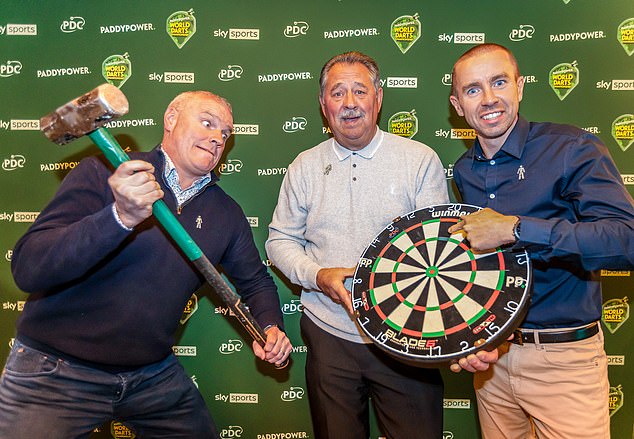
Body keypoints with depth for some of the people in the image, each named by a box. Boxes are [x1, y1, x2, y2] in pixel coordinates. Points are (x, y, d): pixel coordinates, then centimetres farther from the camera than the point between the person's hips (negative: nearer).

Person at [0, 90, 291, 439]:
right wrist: (120, 216, -35)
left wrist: (271, 327, -7)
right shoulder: (103, 173, -12)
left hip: (156, 377, 5)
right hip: (55, 373, -4)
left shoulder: (226, 213, 3)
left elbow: (256, 281, 13)